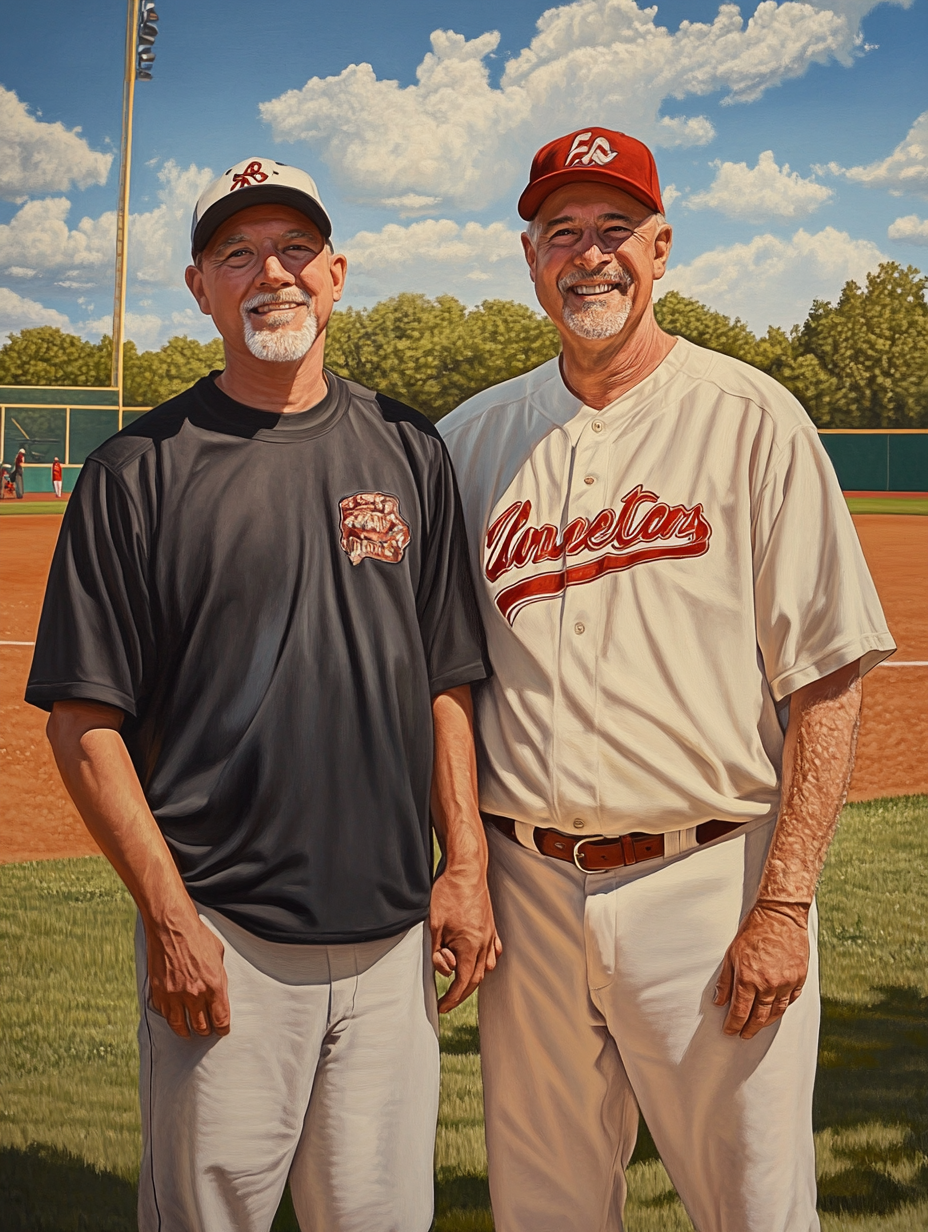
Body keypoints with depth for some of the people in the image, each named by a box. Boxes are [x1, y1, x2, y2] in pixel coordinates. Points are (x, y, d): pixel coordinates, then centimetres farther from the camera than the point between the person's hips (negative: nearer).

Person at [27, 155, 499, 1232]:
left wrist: (465, 864, 3)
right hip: (222, 936, -3)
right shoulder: (139, 468, -2)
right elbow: (83, 718, -4)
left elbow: (445, 681, 11)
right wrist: (168, 913, -11)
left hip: (392, 932, 3)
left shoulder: (409, 452, 9)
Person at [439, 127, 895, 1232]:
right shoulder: (473, 438, 9)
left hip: (707, 882, -3)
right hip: (528, 884, 4)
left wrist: (784, 902, -14)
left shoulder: (752, 419, -4)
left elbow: (826, 680, -8)